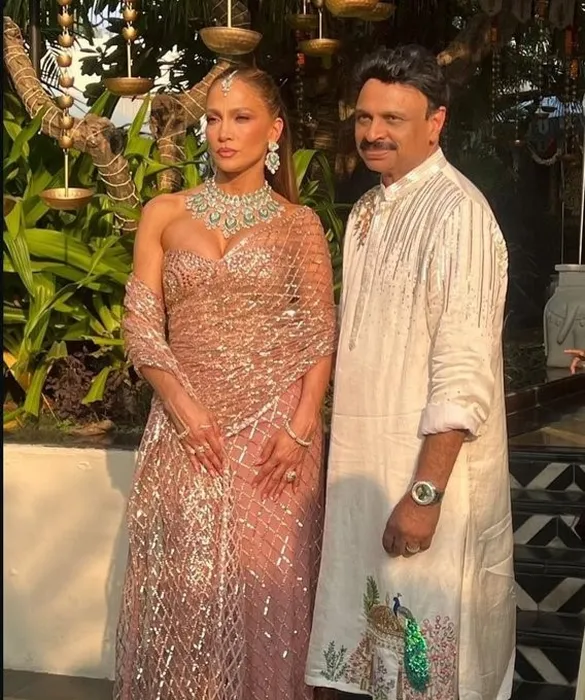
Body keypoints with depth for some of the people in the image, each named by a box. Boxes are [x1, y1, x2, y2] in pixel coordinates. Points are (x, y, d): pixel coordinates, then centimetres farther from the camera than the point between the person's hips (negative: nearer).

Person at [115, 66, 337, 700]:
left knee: (267, 584, 4)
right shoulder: (164, 214, 7)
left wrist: (301, 426, -10)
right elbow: (142, 325, 2)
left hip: (275, 426, -1)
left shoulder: (299, 224, 5)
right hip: (187, 427, 1)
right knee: (183, 584, 5)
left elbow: (321, 336, 2)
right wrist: (182, 406, -11)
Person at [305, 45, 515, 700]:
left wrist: (427, 493, -22)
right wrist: (339, 453, 14)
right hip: (363, 461, 8)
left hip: (427, 465, -8)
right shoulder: (366, 210, 10)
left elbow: (463, 372, -21)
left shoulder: (456, 212, -17)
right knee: (376, 638, 19)